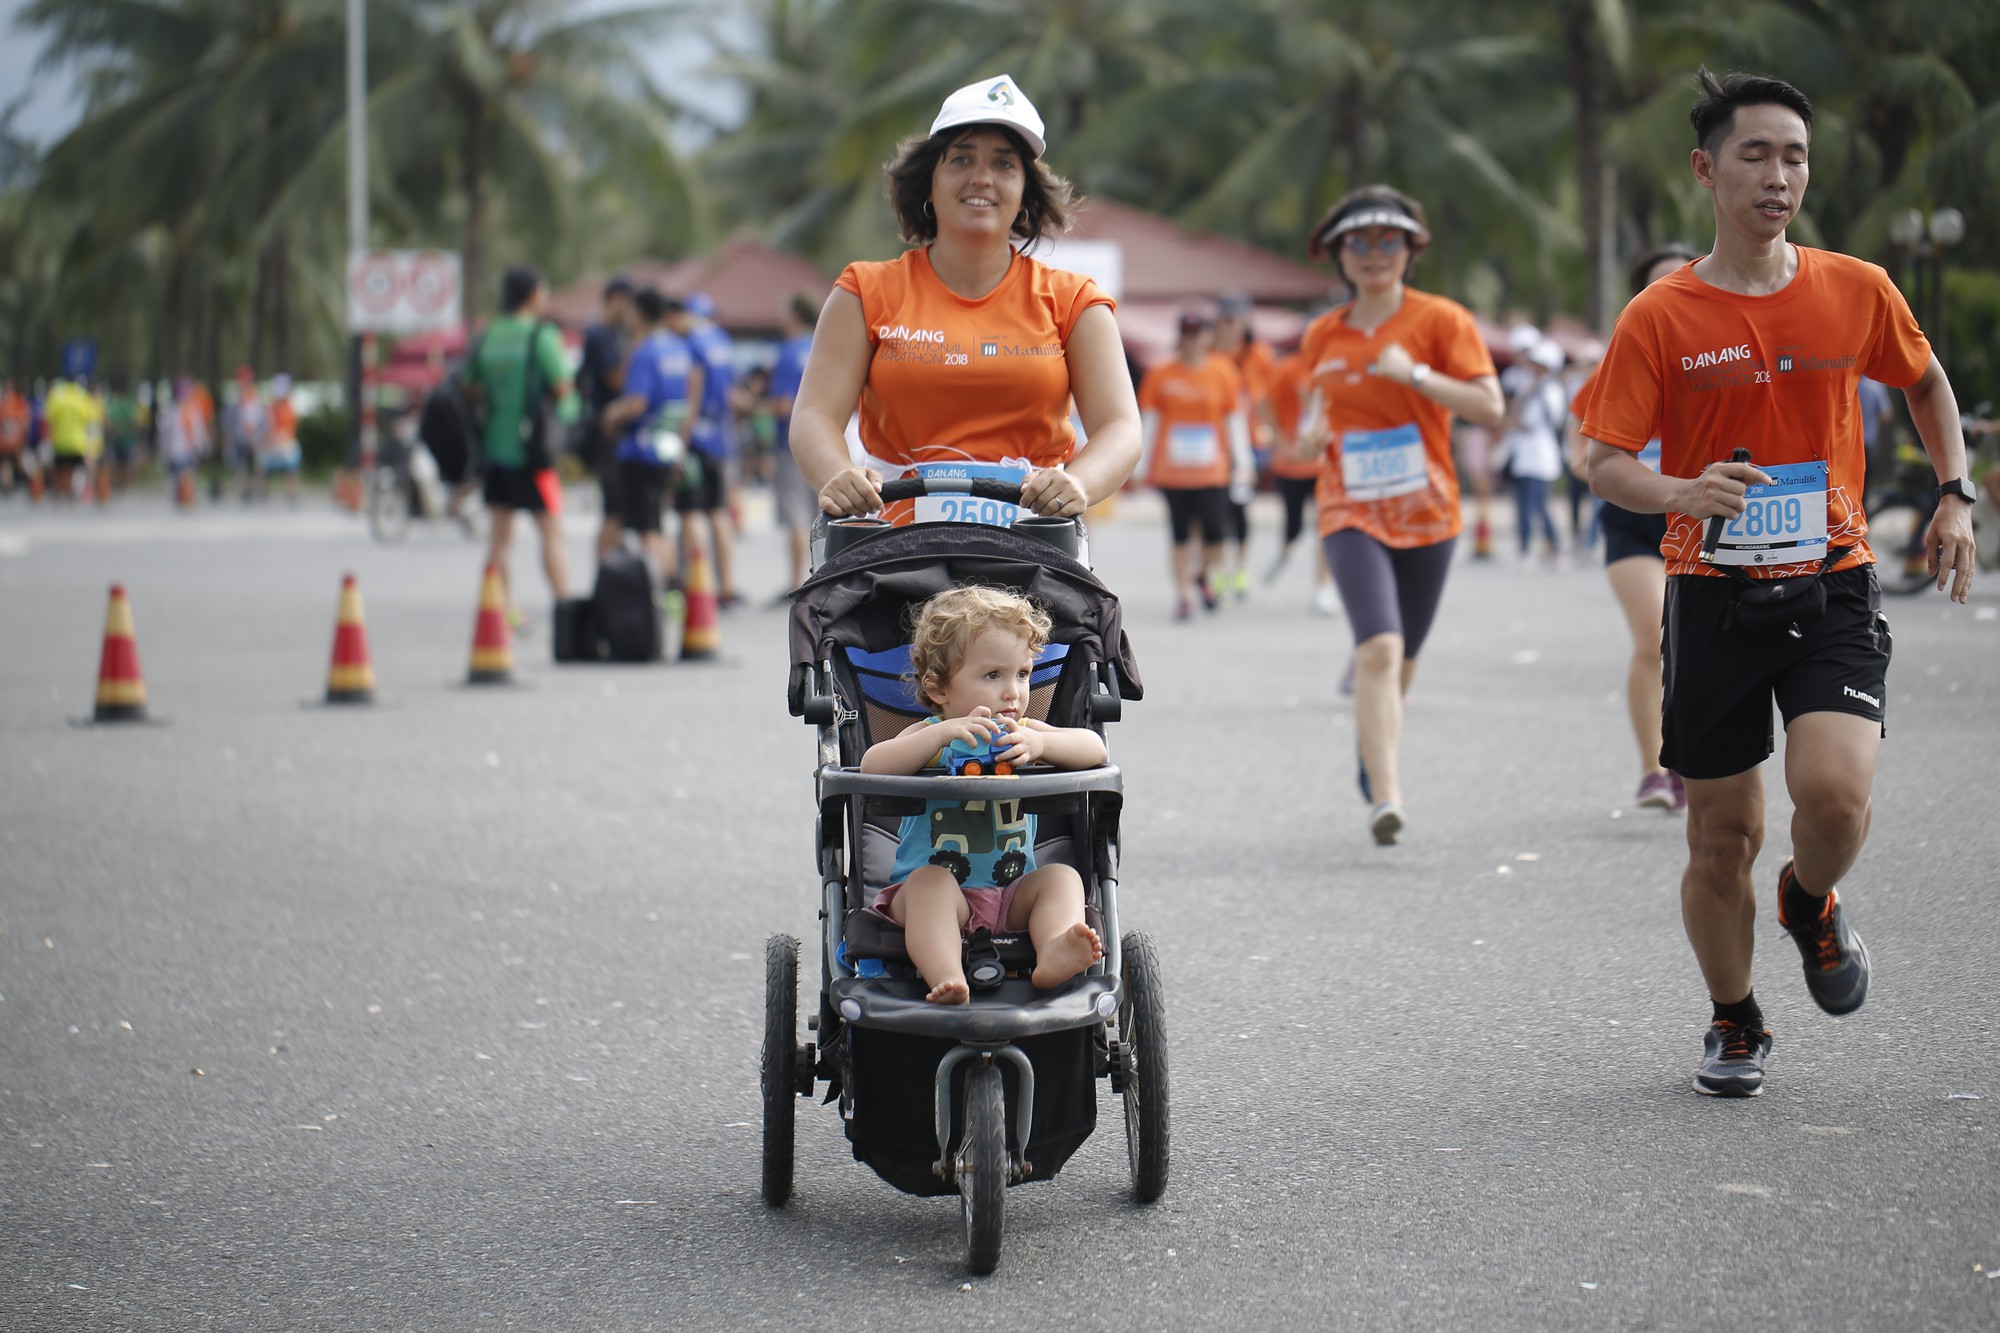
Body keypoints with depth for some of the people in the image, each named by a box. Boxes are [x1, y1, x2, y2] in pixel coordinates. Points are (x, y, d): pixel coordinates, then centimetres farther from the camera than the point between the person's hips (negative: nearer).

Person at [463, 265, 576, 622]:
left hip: (494, 445, 5)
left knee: (499, 534, 9)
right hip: (530, 448, -5)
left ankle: (503, 610, 10)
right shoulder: (541, 335, -10)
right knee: (551, 532, -1)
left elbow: (469, 388, 11)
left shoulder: (487, 337, 6)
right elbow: (563, 390, -12)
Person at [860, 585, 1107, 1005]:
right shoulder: (929, 737, -2)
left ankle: (1054, 952, -46)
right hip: (936, 889, -3)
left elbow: (1093, 748, -8)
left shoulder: (1022, 734, 7)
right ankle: (946, 978, -51)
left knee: (1061, 876, -20)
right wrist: (943, 733, -31)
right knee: (929, 881, -33)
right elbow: (873, 766, -22)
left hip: (1013, 897, 3)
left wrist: (1041, 742, -28)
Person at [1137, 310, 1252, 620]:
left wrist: (1241, 464, 3)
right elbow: (1149, 420, 6)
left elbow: (1235, 418, 6)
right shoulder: (1161, 374, 2)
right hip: (1172, 470, 0)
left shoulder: (1223, 371, 3)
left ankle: (1206, 573, 23)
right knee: (1179, 533, 3)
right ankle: (1183, 592, 10)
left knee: (1213, 529, -7)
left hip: (1212, 469, 0)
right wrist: (1144, 466, 5)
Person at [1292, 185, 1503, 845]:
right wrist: (1313, 430, 1)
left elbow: (1489, 407, -10)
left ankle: (1376, 761, 42)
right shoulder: (1322, 336, 8)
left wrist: (1416, 373, -19)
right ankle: (1385, 798, -25)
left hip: (1426, 513, 0)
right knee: (1379, 647, -20)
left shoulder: (1441, 320, -2)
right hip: (1351, 513, 0)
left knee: (1400, 659, 12)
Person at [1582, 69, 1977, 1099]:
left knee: (1835, 790, -22)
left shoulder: (1857, 291, 2)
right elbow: (1604, 463, -5)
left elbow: (1925, 382, 21)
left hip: (1833, 587, 1)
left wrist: (1956, 493, 12)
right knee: (1722, 836, 4)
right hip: (1713, 594, 0)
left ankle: (1813, 903, 14)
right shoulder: (1659, 318, -4)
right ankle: (1734, 1025, 28)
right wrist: (1682, 492, -25)